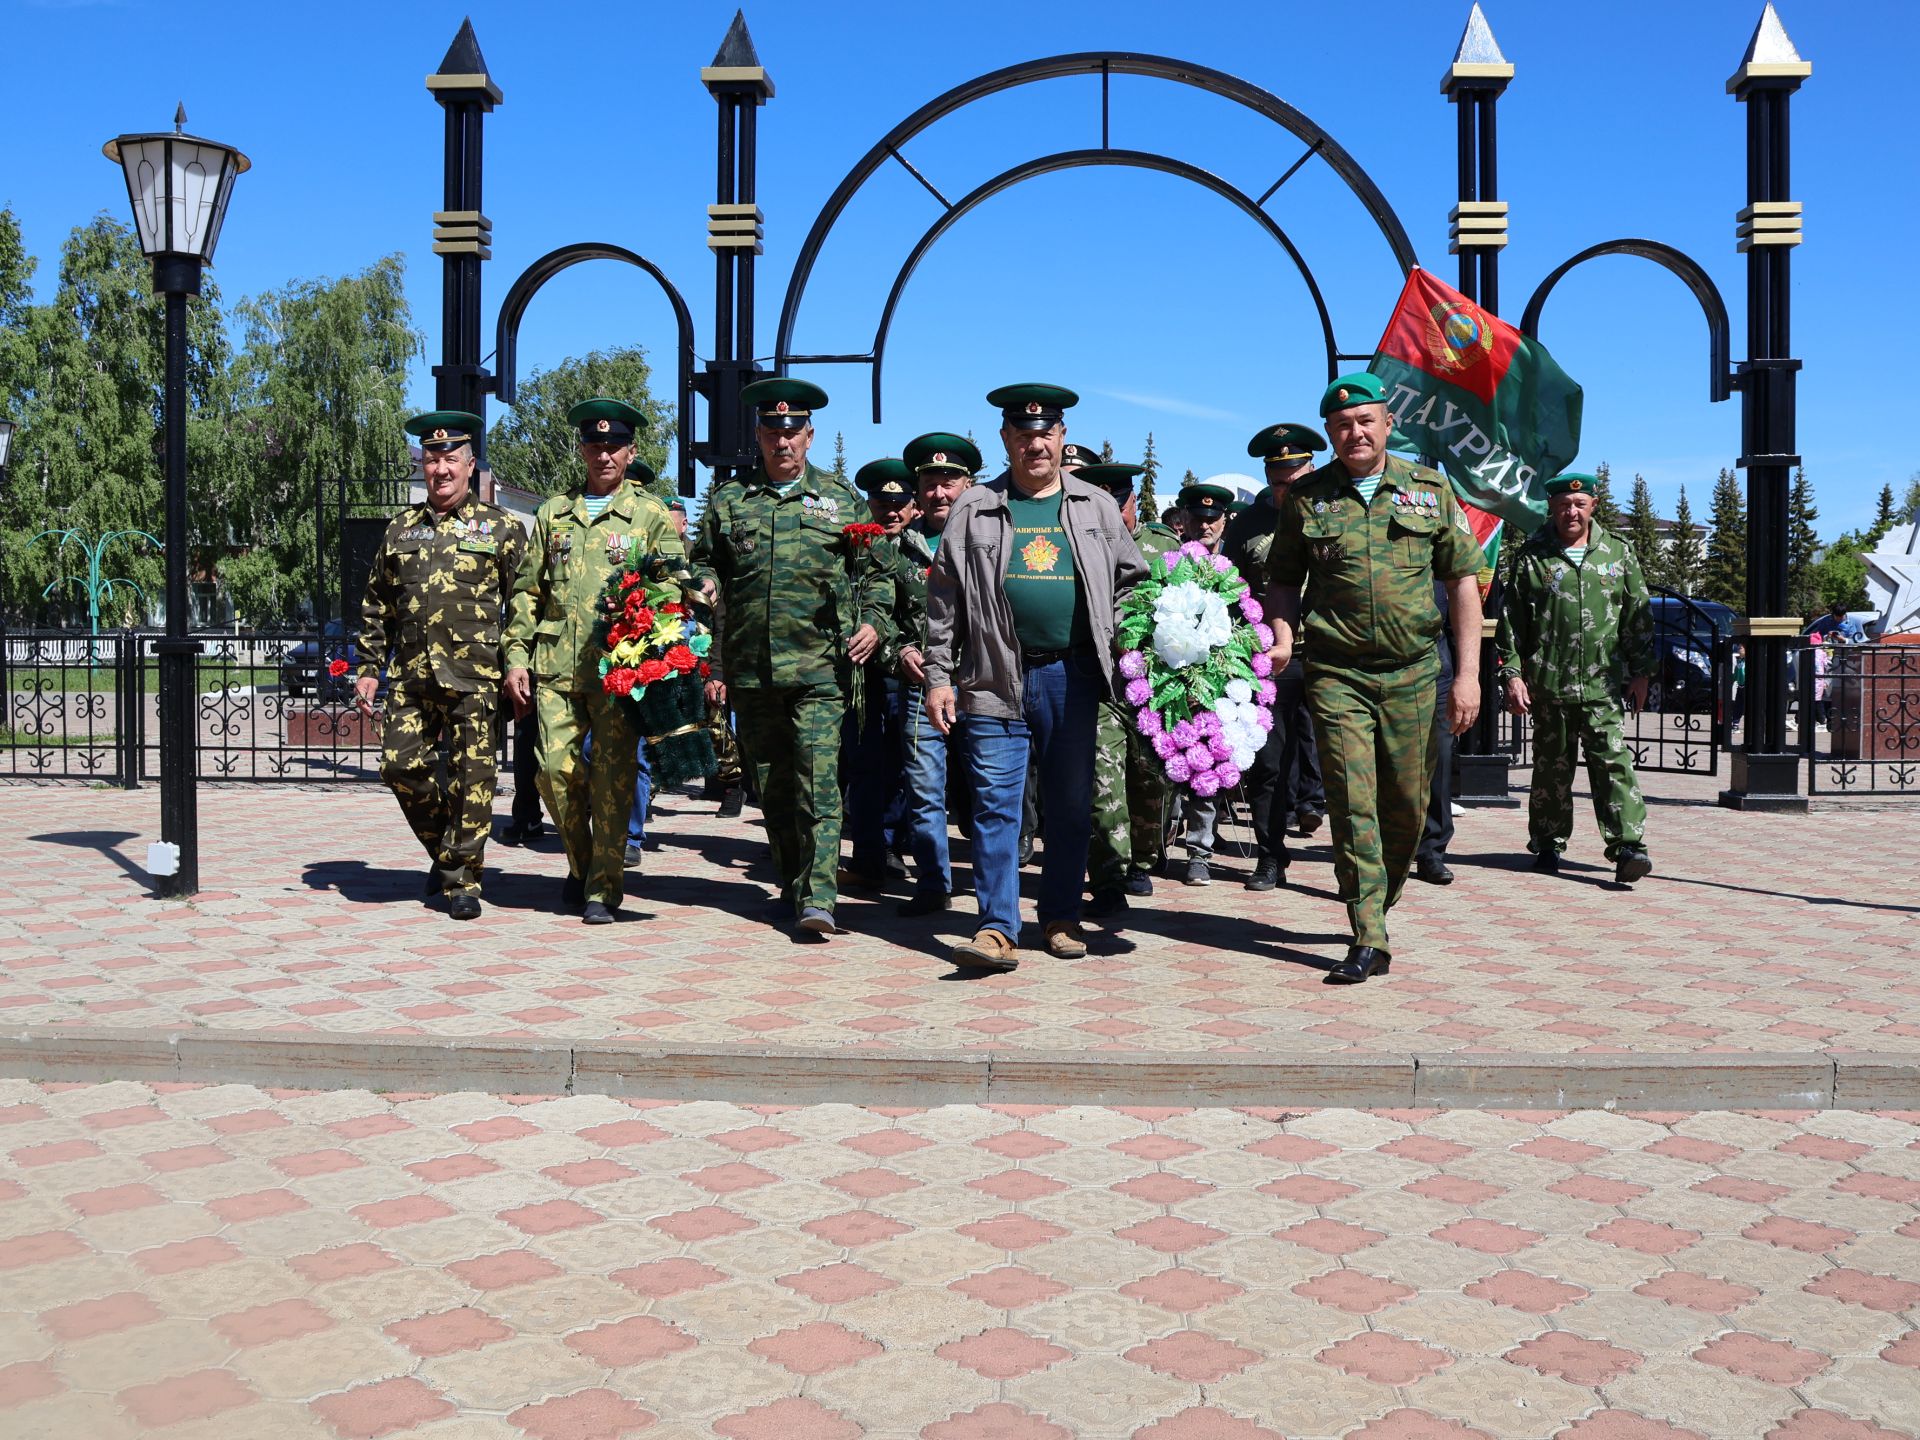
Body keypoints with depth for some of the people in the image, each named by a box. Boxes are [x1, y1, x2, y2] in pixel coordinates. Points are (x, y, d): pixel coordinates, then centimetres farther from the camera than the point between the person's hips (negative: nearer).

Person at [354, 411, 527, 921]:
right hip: (410, 673, 4)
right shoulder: (401, 528, 15)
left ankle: (462, 878, 8)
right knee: (400, 767, 0)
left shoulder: (500, 526, 5)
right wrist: (368, 668, 11)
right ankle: (445, 851, 23)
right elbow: (376, 605, 18)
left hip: (474, 675, -4)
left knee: (471, 775, -3)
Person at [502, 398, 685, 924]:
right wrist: (517, 656, 8)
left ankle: (603, 887, 7)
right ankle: (581, 862, 21)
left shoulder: (652, 514, 8)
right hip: (556, 664, 3)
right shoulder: (554, 512, 17)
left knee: (613, 776, -3)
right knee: (556, 767, -3)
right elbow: (528, 590, 17)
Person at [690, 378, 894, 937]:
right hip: (750, 670, 3)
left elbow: (875, 570, 13)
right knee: (771, 785, 10)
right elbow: (705, 578, 12)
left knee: (818, 780, -11)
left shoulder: (842, 499, 9)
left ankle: (817, 897, -13)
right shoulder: (727, 500, 11)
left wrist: (874, 621, -6)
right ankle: (791, 884, 25)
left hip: (821, 666, -2)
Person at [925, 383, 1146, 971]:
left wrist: (1115, 639, 2)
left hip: (1072, 676, 2)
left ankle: (1061, 919, 21)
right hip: (997, 678, -1)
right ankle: (998, 928, -2)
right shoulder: (974, 510, 6)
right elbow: (944, 602, 5)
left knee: (1071, 805, 8)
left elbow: (1132, 578, 16)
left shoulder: (1097, 506, 10)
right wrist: (939, 677, 0)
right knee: (995, 804, -5)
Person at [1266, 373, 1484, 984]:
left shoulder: (1430, 489, 6)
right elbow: (1285, 580, 14)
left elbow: (1463, 581, 6)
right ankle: (1369, 941, -2)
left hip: (1413, 673, 1)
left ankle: (1381, 902, 30)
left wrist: (1468, 672, 0)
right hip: (1337, 674, -1)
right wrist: (1283, 639, -6)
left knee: (1408, 805, 6)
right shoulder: (1307, 498, 5)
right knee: (1352, 803, -6)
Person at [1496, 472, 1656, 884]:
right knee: (1552, 765, 8)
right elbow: (1511, 621, 5)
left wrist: (1641, 672, 8)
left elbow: (1639, 617, 13)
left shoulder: (1619, 554, 10)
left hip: (1604, 684, 0)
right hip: (1548, 684, 0)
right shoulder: (1533, 557, 5)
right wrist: (1512, 673, -2)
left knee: (1614, 762, -8)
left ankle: (1628, 847, -10)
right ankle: (1548, 843, 20)